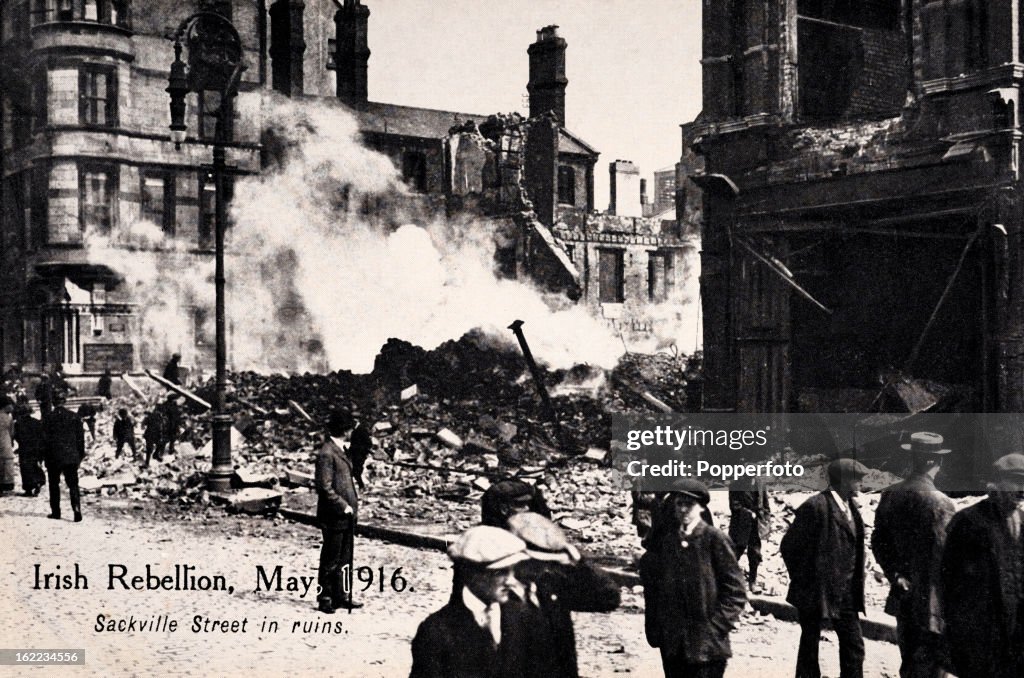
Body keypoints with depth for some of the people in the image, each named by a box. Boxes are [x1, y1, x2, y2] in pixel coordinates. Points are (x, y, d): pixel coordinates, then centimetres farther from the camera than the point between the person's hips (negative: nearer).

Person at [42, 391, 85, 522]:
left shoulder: (48, 418, -6)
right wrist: (81, 454, 12)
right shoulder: (74, 417, 1)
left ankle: (56, 512, 14)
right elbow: (80, 437, 4)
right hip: (72, 457, 2)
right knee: (73, 484, 3)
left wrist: (44, 457, 5)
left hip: (54, 457, -2)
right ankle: (77, 509, -14)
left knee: (54, 485, 12)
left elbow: (45, 440, -3)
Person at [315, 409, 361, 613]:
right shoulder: (326, 454, -17)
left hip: (346, 515, 9)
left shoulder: (341, 449, 12)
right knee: (330, 560, 1)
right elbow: (325, 488, -19)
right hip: (334, 517, -9)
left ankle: (340, 596, 23)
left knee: (343, 559, 15)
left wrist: (353, 504, 13)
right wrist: (344, 506, -17)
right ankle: (325, 599, 11)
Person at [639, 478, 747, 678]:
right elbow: (651, 585, 12)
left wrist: (716, 626, -10)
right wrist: (653, 628, 5)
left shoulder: (715, 539, -7)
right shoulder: (663, 539, 6)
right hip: (671, 643, 4)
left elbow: (735, 591, -6)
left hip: (707, 644, -4)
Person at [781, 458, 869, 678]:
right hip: (814, 590, -7)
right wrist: (801, 579, -7)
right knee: (810, 643, 7)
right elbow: (789, 546, -14)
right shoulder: (816, 507, -17)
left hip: (845, 591, 7)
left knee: (854, 644, 5)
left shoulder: (850, 507, 8)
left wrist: (855, 586, 10)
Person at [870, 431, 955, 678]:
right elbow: (945, 556, -18)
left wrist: (896, 576, 4)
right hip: (932, 600, -6)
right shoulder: (940, 503, -20)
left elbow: (879, 542, 5)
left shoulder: (890, 495, 0)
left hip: (903, 596, 6)